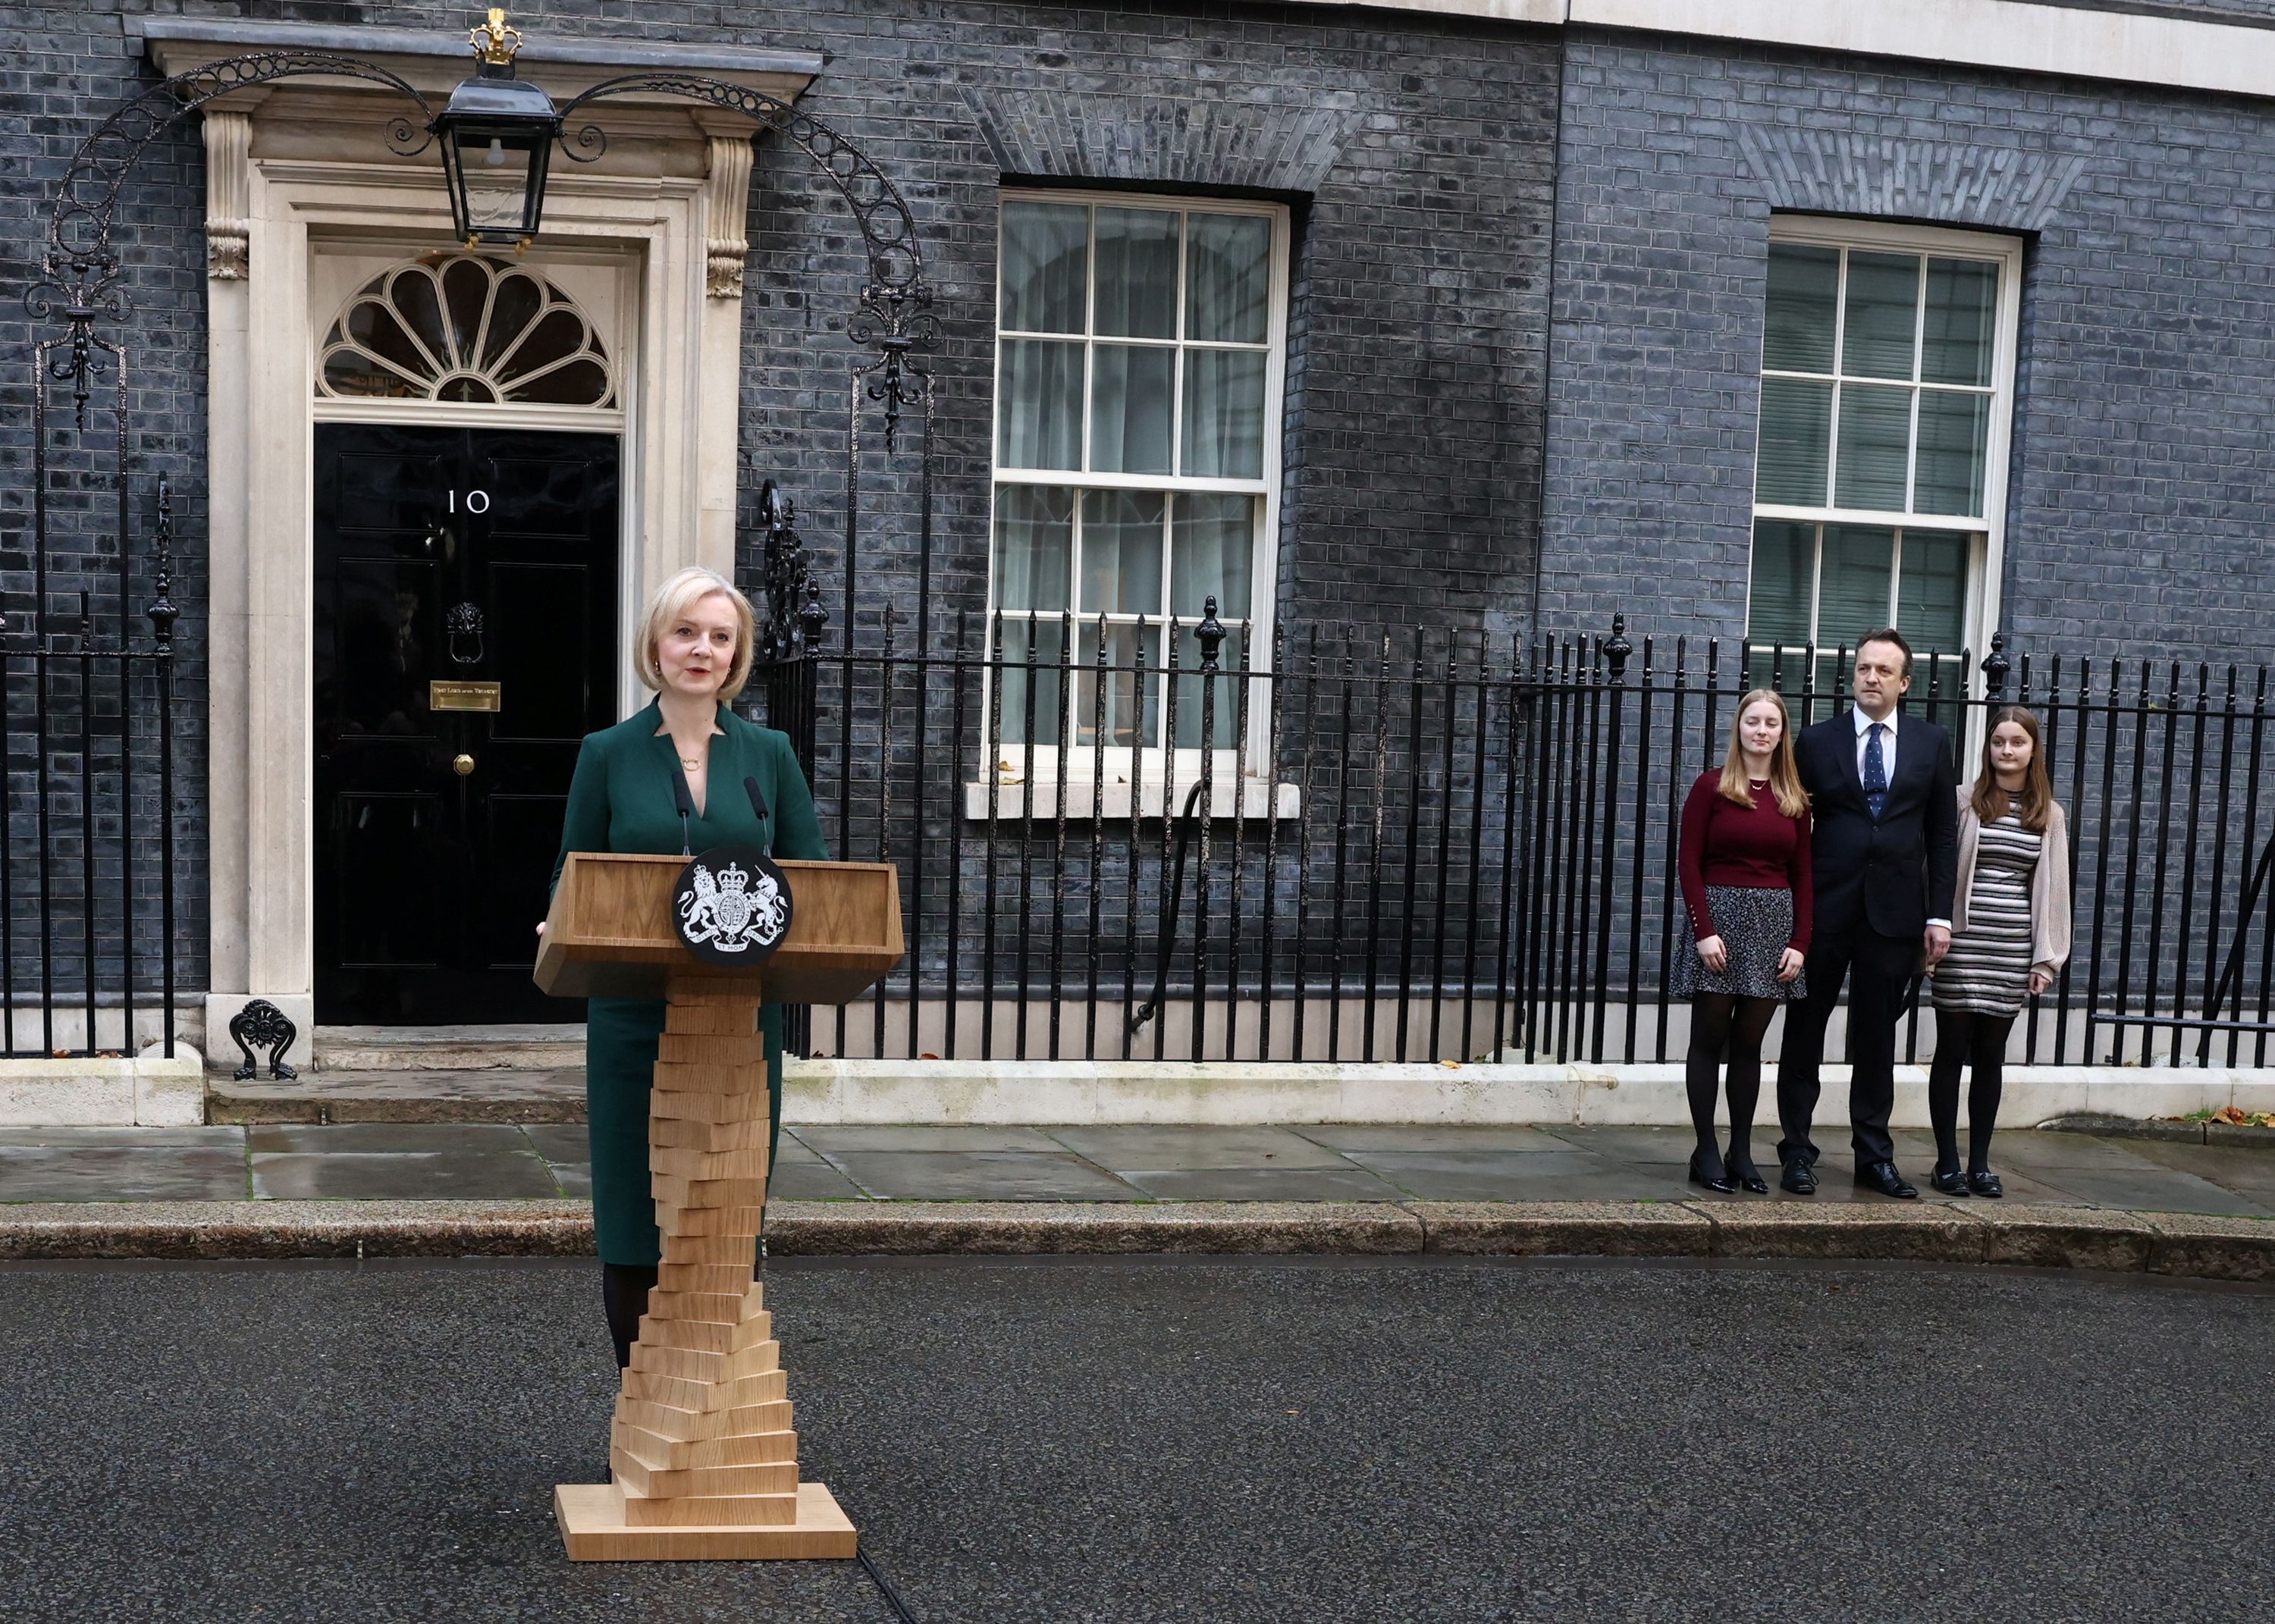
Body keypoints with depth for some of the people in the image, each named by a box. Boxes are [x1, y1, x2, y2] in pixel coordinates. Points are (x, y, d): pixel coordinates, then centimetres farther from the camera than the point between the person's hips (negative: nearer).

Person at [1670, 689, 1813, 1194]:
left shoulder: (1794, 798, 9)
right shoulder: (1712, 787, -1)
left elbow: (1802, 875, 10)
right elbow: (1689, 862, -5)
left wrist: (1799, 942, 1)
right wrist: (1704, 931, -12)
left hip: (1773, 922, 3)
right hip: (1720, 912, -3)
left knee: (1749, 1042, 7)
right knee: (1710, 1037, 1)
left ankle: (1742, 1153, 12)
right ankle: (1706, 1152, 5)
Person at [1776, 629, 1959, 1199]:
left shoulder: (1932, 743, 6)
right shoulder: (1817, 741, 3)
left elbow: (1943, 834, 6)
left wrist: (1940, 914, -1)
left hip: (1895, 911, 1)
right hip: (1824, 909, -1)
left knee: (1877, 1037, 8)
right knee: (1805, 1030, 4)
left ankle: (1874, 1155, 16)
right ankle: (1797, 1151, 13)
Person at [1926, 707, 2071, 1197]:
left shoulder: (2050, 816, 9)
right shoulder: (1964, 802, -1)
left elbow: (2053, 888, 10)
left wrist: (2047, 958, 6)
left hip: (2013, 951, 3)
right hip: (1961, 944, -3)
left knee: (1991, 1056, 9)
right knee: (1952, 1051, 2)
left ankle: (1980, 1163, 15)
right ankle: (1947, 1162, 9)